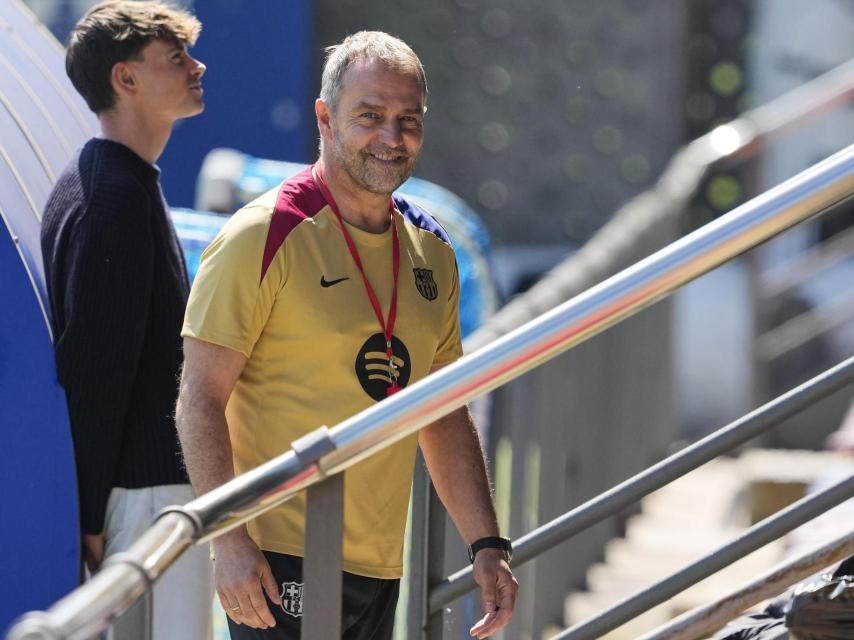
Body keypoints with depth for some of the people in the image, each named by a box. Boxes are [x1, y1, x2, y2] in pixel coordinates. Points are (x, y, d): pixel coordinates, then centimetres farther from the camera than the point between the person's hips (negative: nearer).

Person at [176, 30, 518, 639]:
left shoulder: (431, 251, 11)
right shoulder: (262, 236, -9)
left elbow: (446, 416, 18)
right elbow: (200, 401, -12)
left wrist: (487, 544, 9)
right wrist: (229, 541, -20)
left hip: (382, 566, 7)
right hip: (280, 564, -7)